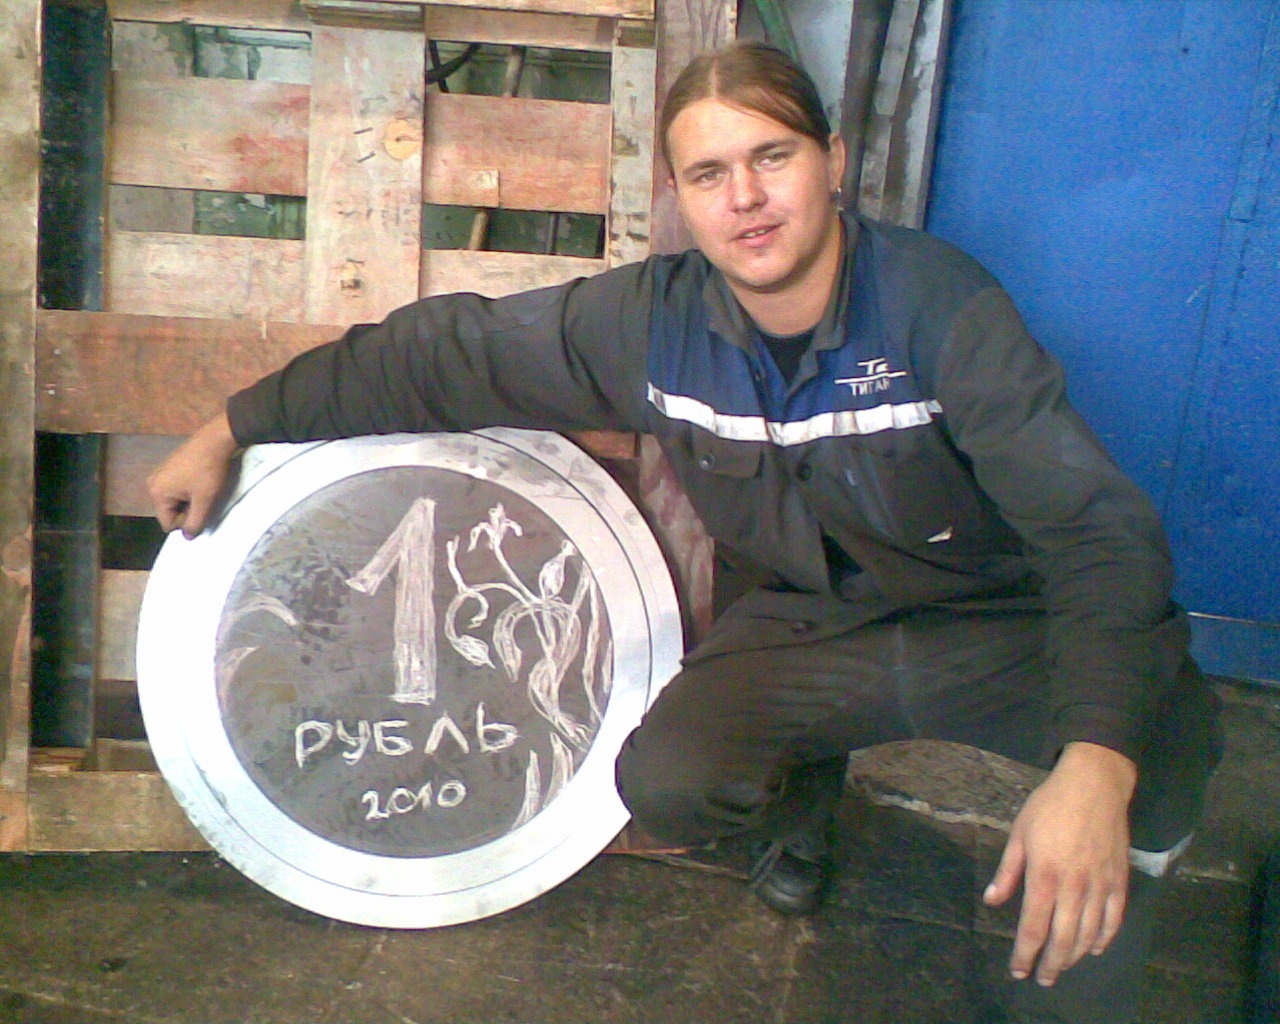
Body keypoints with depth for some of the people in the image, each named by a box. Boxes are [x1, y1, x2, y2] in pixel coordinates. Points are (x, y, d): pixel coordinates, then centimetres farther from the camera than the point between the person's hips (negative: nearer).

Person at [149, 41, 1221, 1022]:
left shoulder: (941, 304, -24)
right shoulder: (652, 319, -13)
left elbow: (1094, 526, -29)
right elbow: (442, 355, -5)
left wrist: (1095, 765, -45)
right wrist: (233, 428, -2)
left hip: (993, 625, -2)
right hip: (802, 627, 3)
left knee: (1166, 716, -30)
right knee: (664, 782, -24)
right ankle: (805, 787, 15)